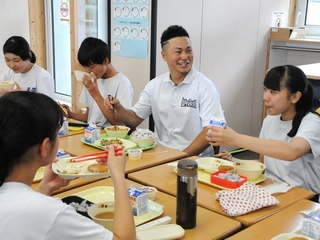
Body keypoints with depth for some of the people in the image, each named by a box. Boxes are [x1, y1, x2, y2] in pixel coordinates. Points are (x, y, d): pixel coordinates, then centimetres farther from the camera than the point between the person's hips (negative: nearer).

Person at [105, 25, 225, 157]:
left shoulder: (205, 87, -7)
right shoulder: (154, 85, 8)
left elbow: (211, 131, -13)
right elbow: (134, 119, 12)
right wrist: (118, 108, -8)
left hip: (195, 158, -4)